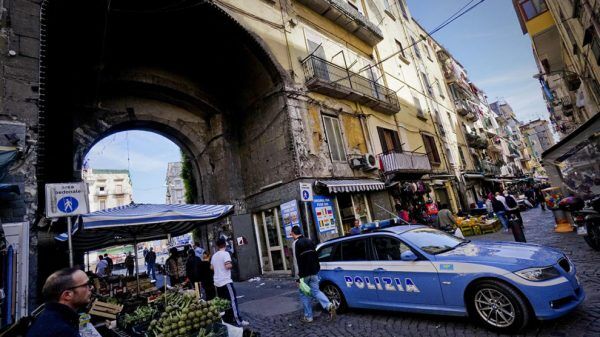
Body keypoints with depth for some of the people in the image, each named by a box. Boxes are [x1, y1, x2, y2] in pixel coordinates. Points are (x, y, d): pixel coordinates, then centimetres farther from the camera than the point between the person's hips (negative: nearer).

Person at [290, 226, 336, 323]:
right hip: (314, 272, 6)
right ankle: (329, 306, -11)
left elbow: (296, 262, -16)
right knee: (316, 291, 9)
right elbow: (316, 257, 16)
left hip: (304, 274, -6)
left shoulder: (295, 244, -12)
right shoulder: (309, 241, 11)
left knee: (304, 295, 9)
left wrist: (298, 277, -14)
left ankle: (308, 316, 15)